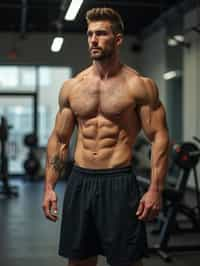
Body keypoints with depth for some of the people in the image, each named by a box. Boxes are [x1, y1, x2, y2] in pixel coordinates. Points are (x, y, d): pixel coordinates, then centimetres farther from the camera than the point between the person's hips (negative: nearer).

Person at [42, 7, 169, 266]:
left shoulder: (140, 85, -3)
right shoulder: (71, 86, 7)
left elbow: (159, 137, -5)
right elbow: (59, 139, 11)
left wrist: (155, 189, -14)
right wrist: (49, 186, 4)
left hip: (119, 182, -3)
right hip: (79, 182, 4)